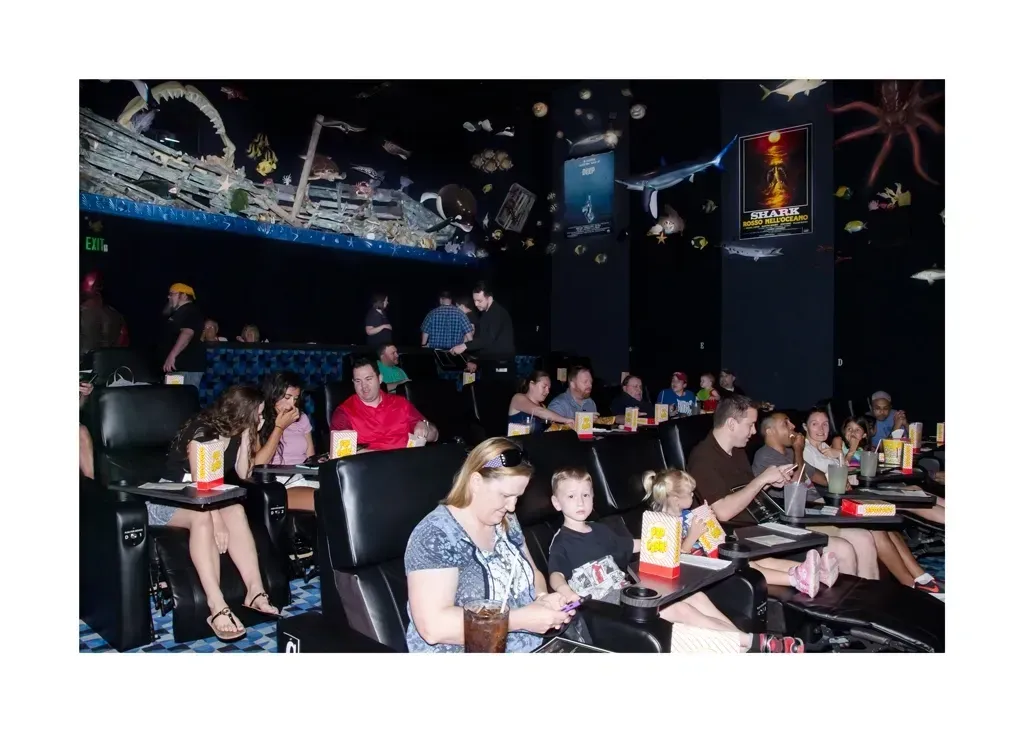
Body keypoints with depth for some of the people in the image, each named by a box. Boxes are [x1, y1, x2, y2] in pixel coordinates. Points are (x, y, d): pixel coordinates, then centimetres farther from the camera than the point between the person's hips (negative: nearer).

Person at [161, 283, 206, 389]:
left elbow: (187, 333, -29)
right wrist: (170, 304, 16)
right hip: (180, 365, 11)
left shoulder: (190, 312, -15)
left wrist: (172, 356, -37)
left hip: (188, 366, -11)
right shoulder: (180, 312, 20)